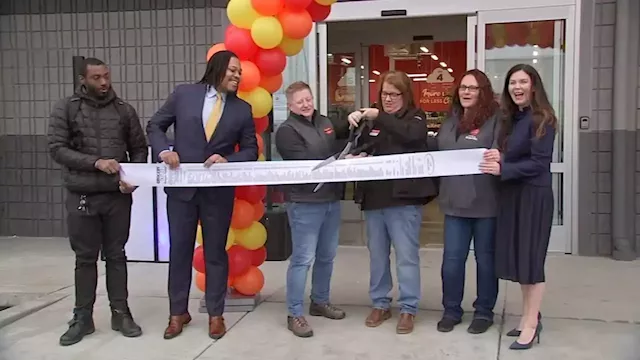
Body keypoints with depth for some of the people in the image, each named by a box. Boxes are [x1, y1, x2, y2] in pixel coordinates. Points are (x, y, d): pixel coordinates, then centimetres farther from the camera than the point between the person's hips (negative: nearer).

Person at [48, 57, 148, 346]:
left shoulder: (125, 110, 4)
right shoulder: (66, 109, 0)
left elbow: (139, 149, 9)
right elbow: (57, 149, -7)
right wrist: (95, 162, -18)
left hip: (118, 196, 1)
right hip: (81, 197, -1)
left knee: (116, 256, 9)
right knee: (85, 258, 8)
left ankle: (120, 313, 19)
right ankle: (82, 317, 19)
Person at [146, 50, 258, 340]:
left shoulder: (242, 108, 1)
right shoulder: (184, 94, -1)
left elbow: (250, 150, 3)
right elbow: (155, 125, 6)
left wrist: (227, 160, -15)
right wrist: (164, 149, -12)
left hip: (219, 191, 0)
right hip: (181, 187, 0)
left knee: (215, 252, 10)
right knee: (179, 250, 9)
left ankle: (215, 314, 22)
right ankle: (178, 312, 23)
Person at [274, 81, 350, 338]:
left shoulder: (324, 123, 13)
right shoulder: (287, 131, -9)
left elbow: (340, 135, 28)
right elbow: (305, 163, -19)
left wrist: (351, 123, 5)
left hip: (331, 199, 7)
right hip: (305, 203, -7)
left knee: (326, 256, 16)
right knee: (302, 259, -4)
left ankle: (320, 302, 32)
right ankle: (294, 314, 6)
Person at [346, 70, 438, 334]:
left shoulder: (416, 117, 0)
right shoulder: (372, 120, 12)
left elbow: (411, 135, -23)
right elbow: (360, 149, 19)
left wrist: (380, 117, -21)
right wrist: (356, 157, -4)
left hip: (403, 197, -5)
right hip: (374, 196, 5)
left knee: (406, 255, 0)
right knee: (377, 254, 12)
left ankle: (408, 308, 11)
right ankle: (380, 304, 25)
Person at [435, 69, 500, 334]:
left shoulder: (495, 120, -6)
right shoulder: (450, 122, 12)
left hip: (485, 202, -4)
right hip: (455, 200, 4)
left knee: (485, 258, 10)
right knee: (452, 259, 7)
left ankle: (484, 311, 24)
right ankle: (451, 310, 22)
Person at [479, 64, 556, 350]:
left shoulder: (541, 119, -11)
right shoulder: (511, 118, 12)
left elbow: (540, 163, -17)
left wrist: (502, 170, -18)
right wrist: (499, 156, -4)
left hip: (534, 195, -8)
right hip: (511, 194, 8)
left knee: (531, 256, -1)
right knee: (517, 255, 12)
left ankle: (532, 324, 9)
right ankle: (529, 315, 24)